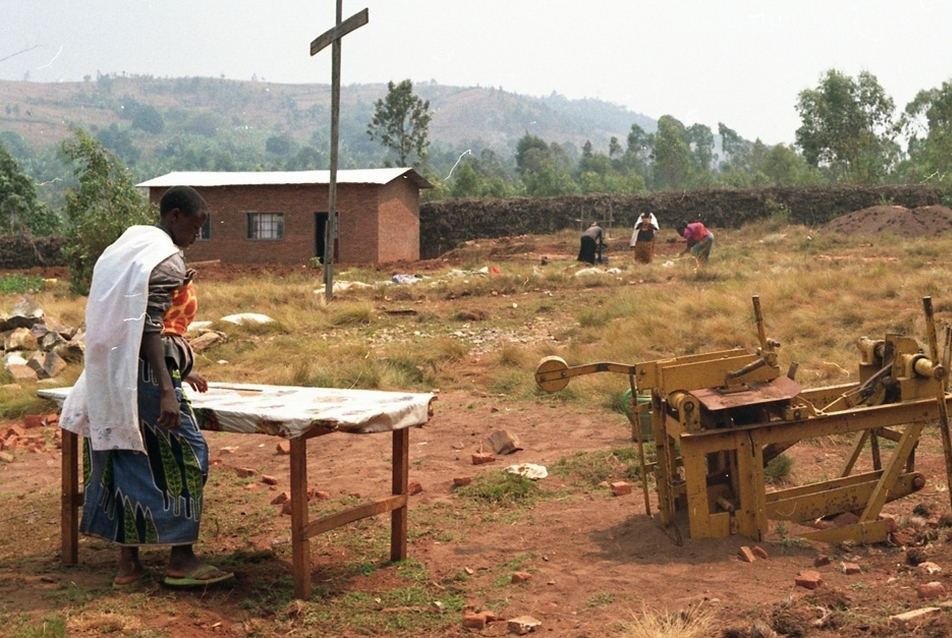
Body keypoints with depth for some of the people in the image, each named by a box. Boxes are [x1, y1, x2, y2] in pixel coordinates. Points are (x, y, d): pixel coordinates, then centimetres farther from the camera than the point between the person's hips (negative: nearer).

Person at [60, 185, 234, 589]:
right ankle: (181, 561, 5)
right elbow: (151, 329, -21)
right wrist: (167, 390, -25)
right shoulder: (167, 260, -13)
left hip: (112, 376, 9)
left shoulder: (131, 247, 17)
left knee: (127, 459, 11)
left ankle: (128, 563, 15)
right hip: (145, 373, -9)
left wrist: (180, 371, 26)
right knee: (182, 456, 0)